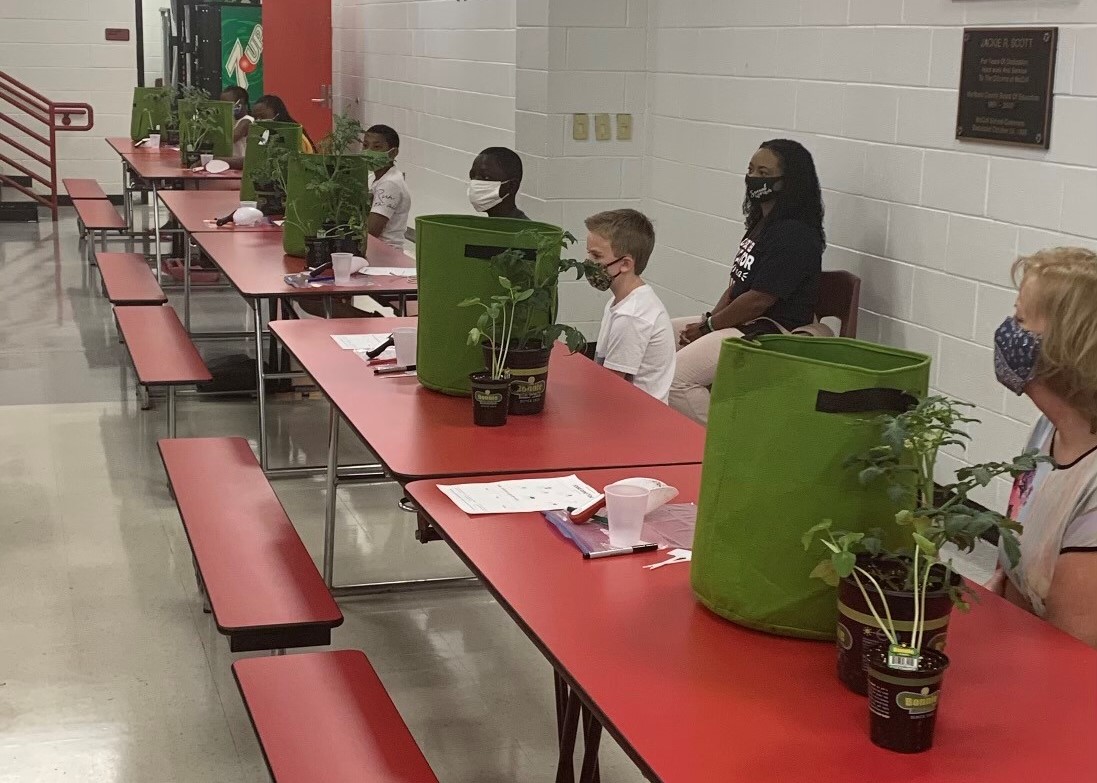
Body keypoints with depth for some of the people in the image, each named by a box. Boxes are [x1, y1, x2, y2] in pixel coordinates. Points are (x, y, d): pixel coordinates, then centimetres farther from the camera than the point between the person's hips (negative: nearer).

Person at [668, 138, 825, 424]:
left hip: (774, 332, -11)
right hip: (741, 323, 11)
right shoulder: (763, 223, 14)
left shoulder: (794, 235, -19)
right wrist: (709, 320, 1)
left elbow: (757, 301, -22)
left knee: (675, 377, -24)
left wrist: (707, 327, -11)